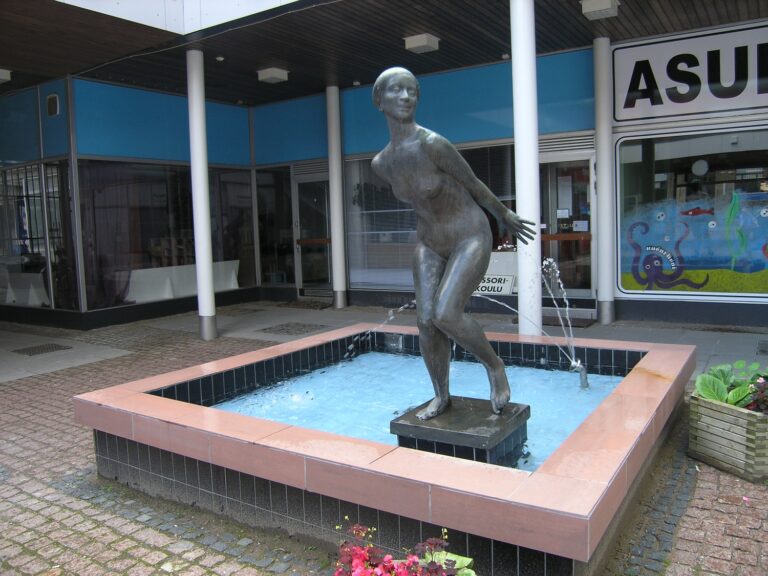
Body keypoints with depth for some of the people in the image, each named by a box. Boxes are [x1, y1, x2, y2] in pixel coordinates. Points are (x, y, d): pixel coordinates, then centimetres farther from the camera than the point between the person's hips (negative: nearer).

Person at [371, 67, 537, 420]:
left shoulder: (433, 143, -26)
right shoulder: (381, 163, -5)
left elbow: (474, 185, -12)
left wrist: (505, 218, 2)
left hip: (471, 240, -6)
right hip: (430, 244, 6)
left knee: (445, 315, -21)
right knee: (426, 321, -1)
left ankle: (493, 365, 6)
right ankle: (441, 396, 19)